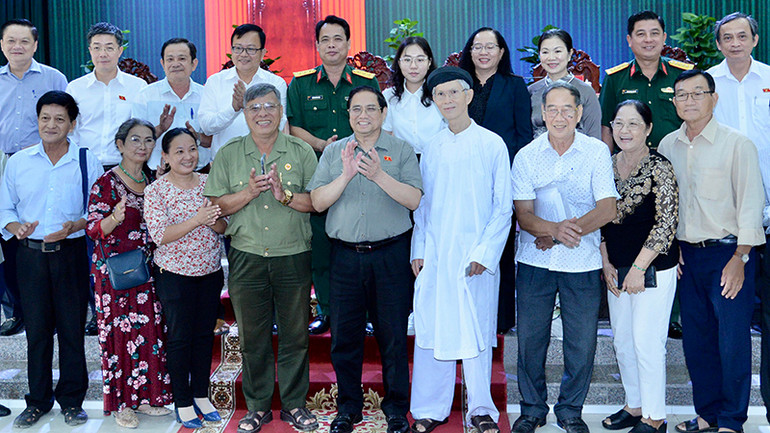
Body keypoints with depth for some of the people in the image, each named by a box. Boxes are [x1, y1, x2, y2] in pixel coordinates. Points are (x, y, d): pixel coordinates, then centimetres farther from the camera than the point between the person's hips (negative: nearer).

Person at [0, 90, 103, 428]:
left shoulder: (87, 162, 1)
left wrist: (74, 226, -17)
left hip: (71, 253, -1)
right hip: (31, 254, 2)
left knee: (72, 328, 4)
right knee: (37, 330, 8)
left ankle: (71, 400, 20)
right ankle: (38, 401, 23)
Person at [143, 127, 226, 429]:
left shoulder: (207, 183, 2)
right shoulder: (155, 191, -10)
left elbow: (224, 227, 3)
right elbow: (159, 235, -18)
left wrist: (214, 219, -20)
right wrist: (197, 219, -27)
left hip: (210, 270, 4)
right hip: (174, 273, -4)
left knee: (205, 334, 12)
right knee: (180, 337, 5)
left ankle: (201, 395, 27)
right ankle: (183, 403, 18)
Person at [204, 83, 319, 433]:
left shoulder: (301, 152, 3)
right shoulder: (228, 154, 6)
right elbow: (217, 205, 1)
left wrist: (285, 195, -18)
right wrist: (250, 192, -14)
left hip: (293, 256, -1)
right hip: (246, 257, 1)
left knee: (295, 335, 6)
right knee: (252, 336, 9)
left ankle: (294, 404, 21)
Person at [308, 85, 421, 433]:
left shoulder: (401, 150, 2)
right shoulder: (333, 152, 9)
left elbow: (414, 200, -9)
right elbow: (318, 202, -1)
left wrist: (379, 175, -22)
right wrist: (346, 175, -15)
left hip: (390, 255, -2)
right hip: (346, 256, 2)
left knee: (393, 335, 5)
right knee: (344, 335, 9)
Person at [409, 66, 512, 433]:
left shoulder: (492, 145, -1)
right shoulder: (432, 148, 9)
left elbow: (503, 207, -2)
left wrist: (485, 252, -10)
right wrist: (418, 250, 6)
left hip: (475, 255, -3)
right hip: (434, 255, 3)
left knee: (476, 331, 3)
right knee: (430, 329, 5)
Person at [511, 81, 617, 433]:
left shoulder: (597, 152, -1)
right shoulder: (526, 156, 1)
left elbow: (607, 209, -7)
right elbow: (523, 215, -5)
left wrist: (569, 230, -18)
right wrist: (555, 229, -25)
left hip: (583, 263, -1)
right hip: (535, 262, 1)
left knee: (582, 343, 5)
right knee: (530, 338, 7)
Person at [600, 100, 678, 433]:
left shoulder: (659, 168, -12)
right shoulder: (608, 165, 6)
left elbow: (666, 224, -15)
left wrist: (638, 268, -15)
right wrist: (606, 263, 4)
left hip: (652, 269, -6)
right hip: (616, 270, 6)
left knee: (647, 343, -2)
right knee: (622, 342, 14)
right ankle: (634, 406, 30)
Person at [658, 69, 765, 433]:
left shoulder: (737, 144, -6)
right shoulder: (667, 146, 8)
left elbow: (750, 203, -8)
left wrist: (739, 258, -12)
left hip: (728, 252, -5)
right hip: (687, 254, 5)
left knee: (733, 339, -3)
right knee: (696, 338, 10)